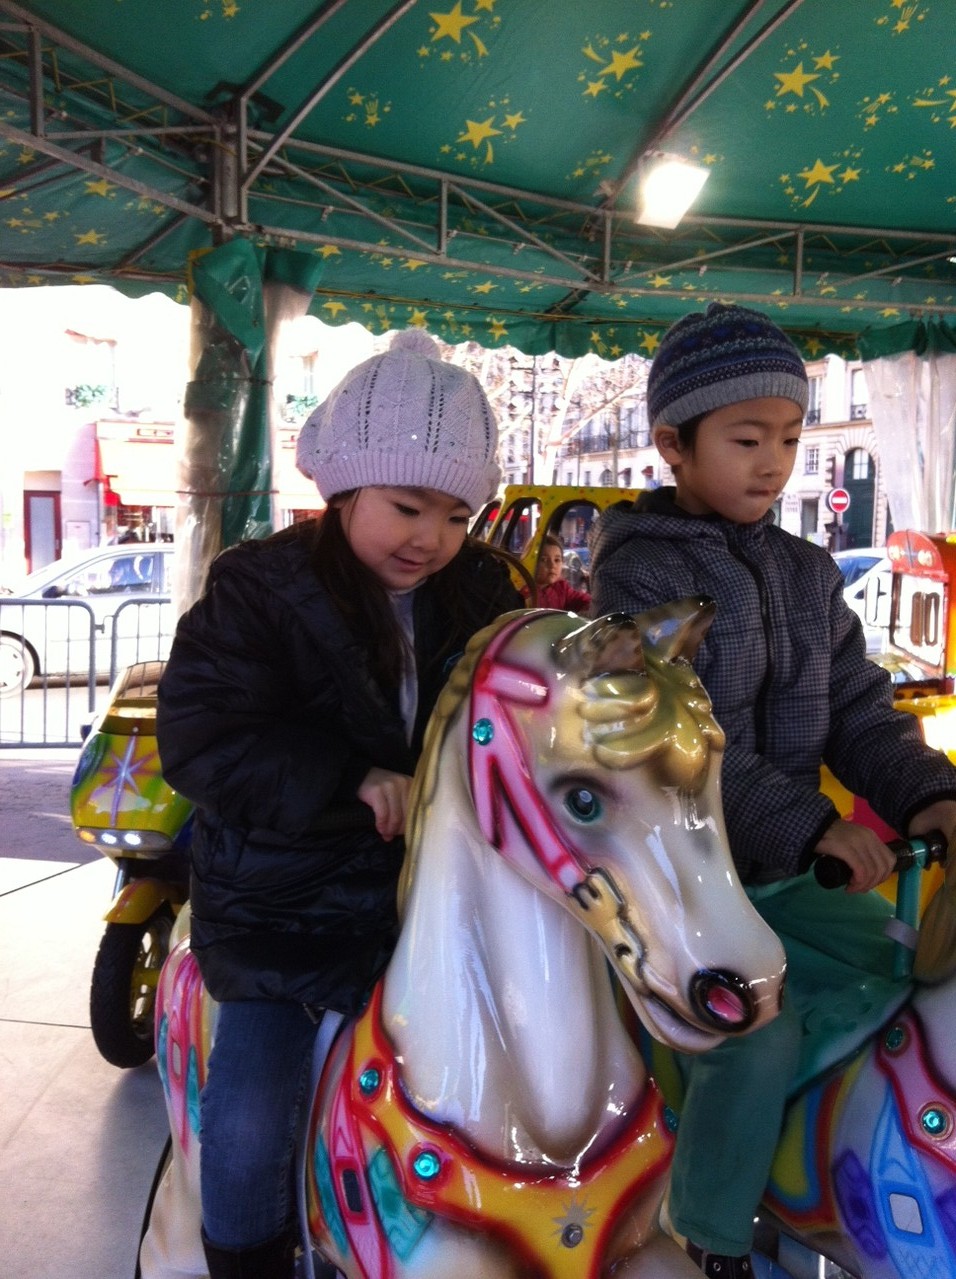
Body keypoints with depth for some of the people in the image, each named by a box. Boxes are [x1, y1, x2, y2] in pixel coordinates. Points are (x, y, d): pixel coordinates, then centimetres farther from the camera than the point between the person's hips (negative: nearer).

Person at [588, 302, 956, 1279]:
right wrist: (805, 825, -28)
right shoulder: (638, 573, -12)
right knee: (758, 1029, -23)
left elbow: (858, 711, 9)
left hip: (784, 869, 7)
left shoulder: (809, 575, 10)